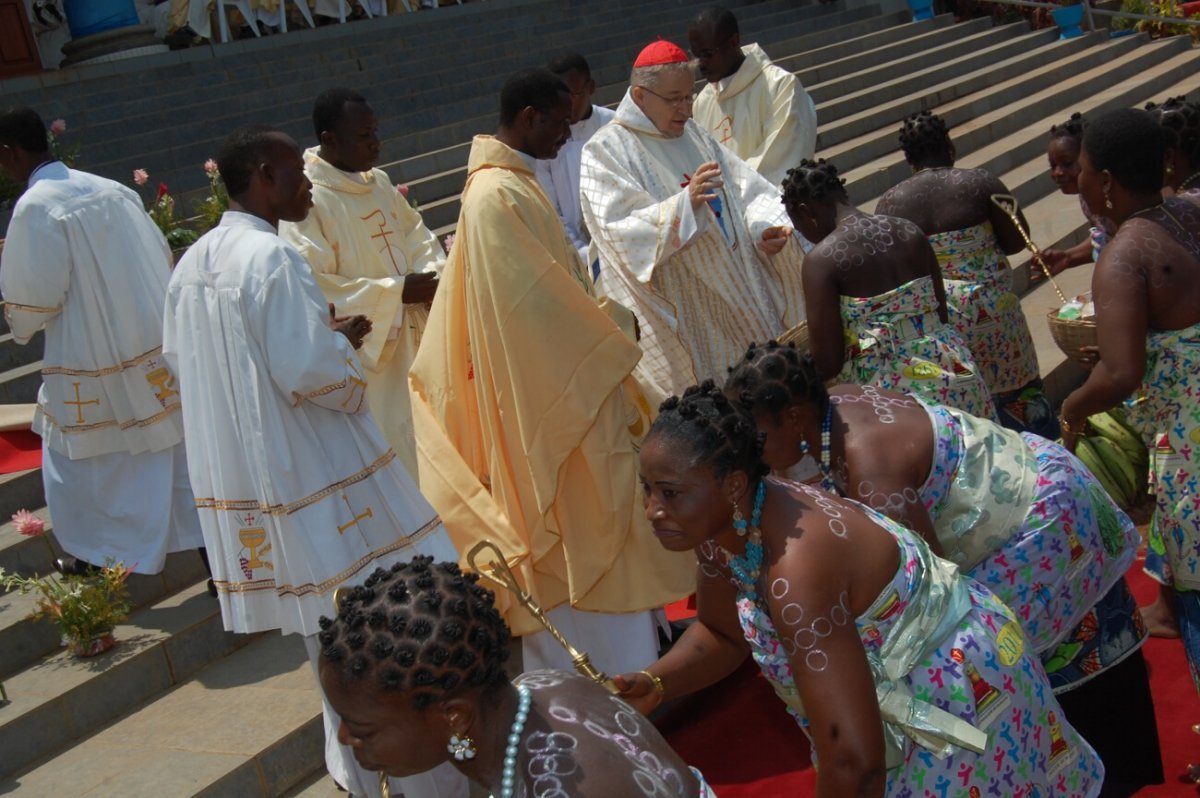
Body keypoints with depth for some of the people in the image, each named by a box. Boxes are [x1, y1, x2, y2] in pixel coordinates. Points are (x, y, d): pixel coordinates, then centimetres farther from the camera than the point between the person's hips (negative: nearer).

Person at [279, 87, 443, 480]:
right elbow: (312, 286, -23)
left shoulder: (378, 182, 7)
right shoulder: (307, 200, -18)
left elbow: (414, 231, 16)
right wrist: (396, 291, -21)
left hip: (410, 344, 8)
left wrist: (432, 271, -7)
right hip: (362, 354, -8)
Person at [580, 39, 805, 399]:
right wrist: (685, 202, -33)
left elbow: (742, 187, 7)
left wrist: (764, 226, -14)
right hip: (677, 312, -6)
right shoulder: (606, 151, -10)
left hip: (733, 293, 6)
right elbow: (622, 230, -21)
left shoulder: (692, 133, 11)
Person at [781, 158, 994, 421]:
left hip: (889, 391, -6)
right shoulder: (910, 232, 6)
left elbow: (827, 362, -12)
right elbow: (940, 315, 10)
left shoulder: (821, 259, -11)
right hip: (952, 375, 6)